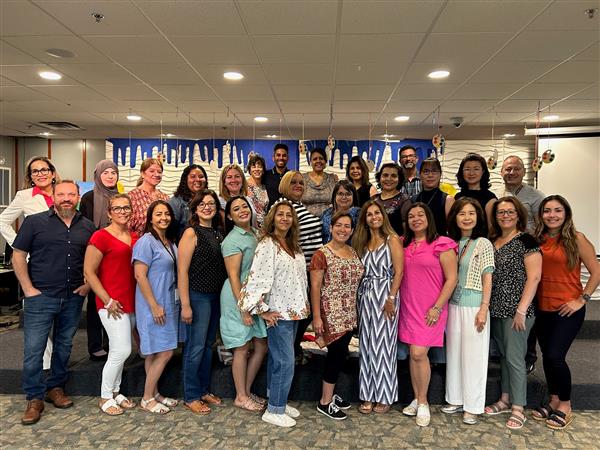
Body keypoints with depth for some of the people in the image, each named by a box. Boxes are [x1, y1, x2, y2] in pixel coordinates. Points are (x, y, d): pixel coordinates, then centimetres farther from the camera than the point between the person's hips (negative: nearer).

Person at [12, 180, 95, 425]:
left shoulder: (87, 227, 5)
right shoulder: (35, 221, -3)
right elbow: (18, 255, -2)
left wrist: (88, 284, 2)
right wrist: (28, 289, -7)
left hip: (73, 297, 3)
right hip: (41, 297, -3)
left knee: (64, 346, 15)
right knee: (34, 349, 1)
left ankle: (56, 387, 32)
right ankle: (34, 398, 15)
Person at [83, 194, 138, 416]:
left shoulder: (134, 237, 11)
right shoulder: (101, 236, -9)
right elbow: (89, 272, -10)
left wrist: (139, 299, 10)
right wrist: (107, 300, -13)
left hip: (131, 302, 6)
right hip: (112, 304, -6)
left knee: (118, 351, 15)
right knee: (122, 350, -6)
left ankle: (115, 391, 29)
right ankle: (105, 397, 13)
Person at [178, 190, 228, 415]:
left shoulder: (218, 232, 9)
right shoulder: (191, 233, -11)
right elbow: (182, 271, -14)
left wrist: (222, 295, 8)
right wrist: (185, 305, -17)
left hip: (216, 296, 7)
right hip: (197, 296, -7)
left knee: (208, 344, 16)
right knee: (195, 347, 2)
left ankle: (204, 390, 30)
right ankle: (190, 397, 17)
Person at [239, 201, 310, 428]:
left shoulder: (293, 245, 11)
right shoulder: (267, 244, -14)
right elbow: (257, 278, -19)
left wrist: (304, 304, 14)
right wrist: (262, 310, -17)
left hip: (293, 311, 8)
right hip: (277, 313, -7)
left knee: (277, 359, 17)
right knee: (286, 362, -5)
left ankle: (278, 402, 28)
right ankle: (274, 411, 9)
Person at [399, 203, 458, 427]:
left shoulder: (442, 245, -7)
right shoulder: (404, 245, 9)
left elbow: (451, 279, -8)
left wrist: (437, 308, -12)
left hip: (430, 309, -5)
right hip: (408, 307, 5)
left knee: (419, 353, -8)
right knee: (413, 353, 9)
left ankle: (423, 402, 11)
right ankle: (416, 399, 24)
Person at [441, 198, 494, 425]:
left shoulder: (483, 244, -5)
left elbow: (487, 278, -6)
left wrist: (484, 309, -11)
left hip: (473, 306, -5)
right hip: (452, 304, 5)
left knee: (473, 355, 2)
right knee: (453, 352, 12)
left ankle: (472, 406, 15)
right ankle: (456, 399, 26)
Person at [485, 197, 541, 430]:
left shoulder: (526, 241, -9)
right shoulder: (492, 241, 10)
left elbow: (534, 277, -14)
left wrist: (521, 310, -17)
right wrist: (487, 306, 9)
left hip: (516, 311, -7)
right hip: (497, 310, 7)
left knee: (514, 358, 1)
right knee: (503, 356, 16)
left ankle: (518, 408, 15)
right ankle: (505, 400, 30)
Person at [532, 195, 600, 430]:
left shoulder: (576, 239, -8)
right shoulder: (537, 240, 4)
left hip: (568, 310, -4)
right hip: (543, 308, 4)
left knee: (555, 356, -8)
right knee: (547, 356, 12)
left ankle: (565, 406, 15)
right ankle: (554, 401, 31)